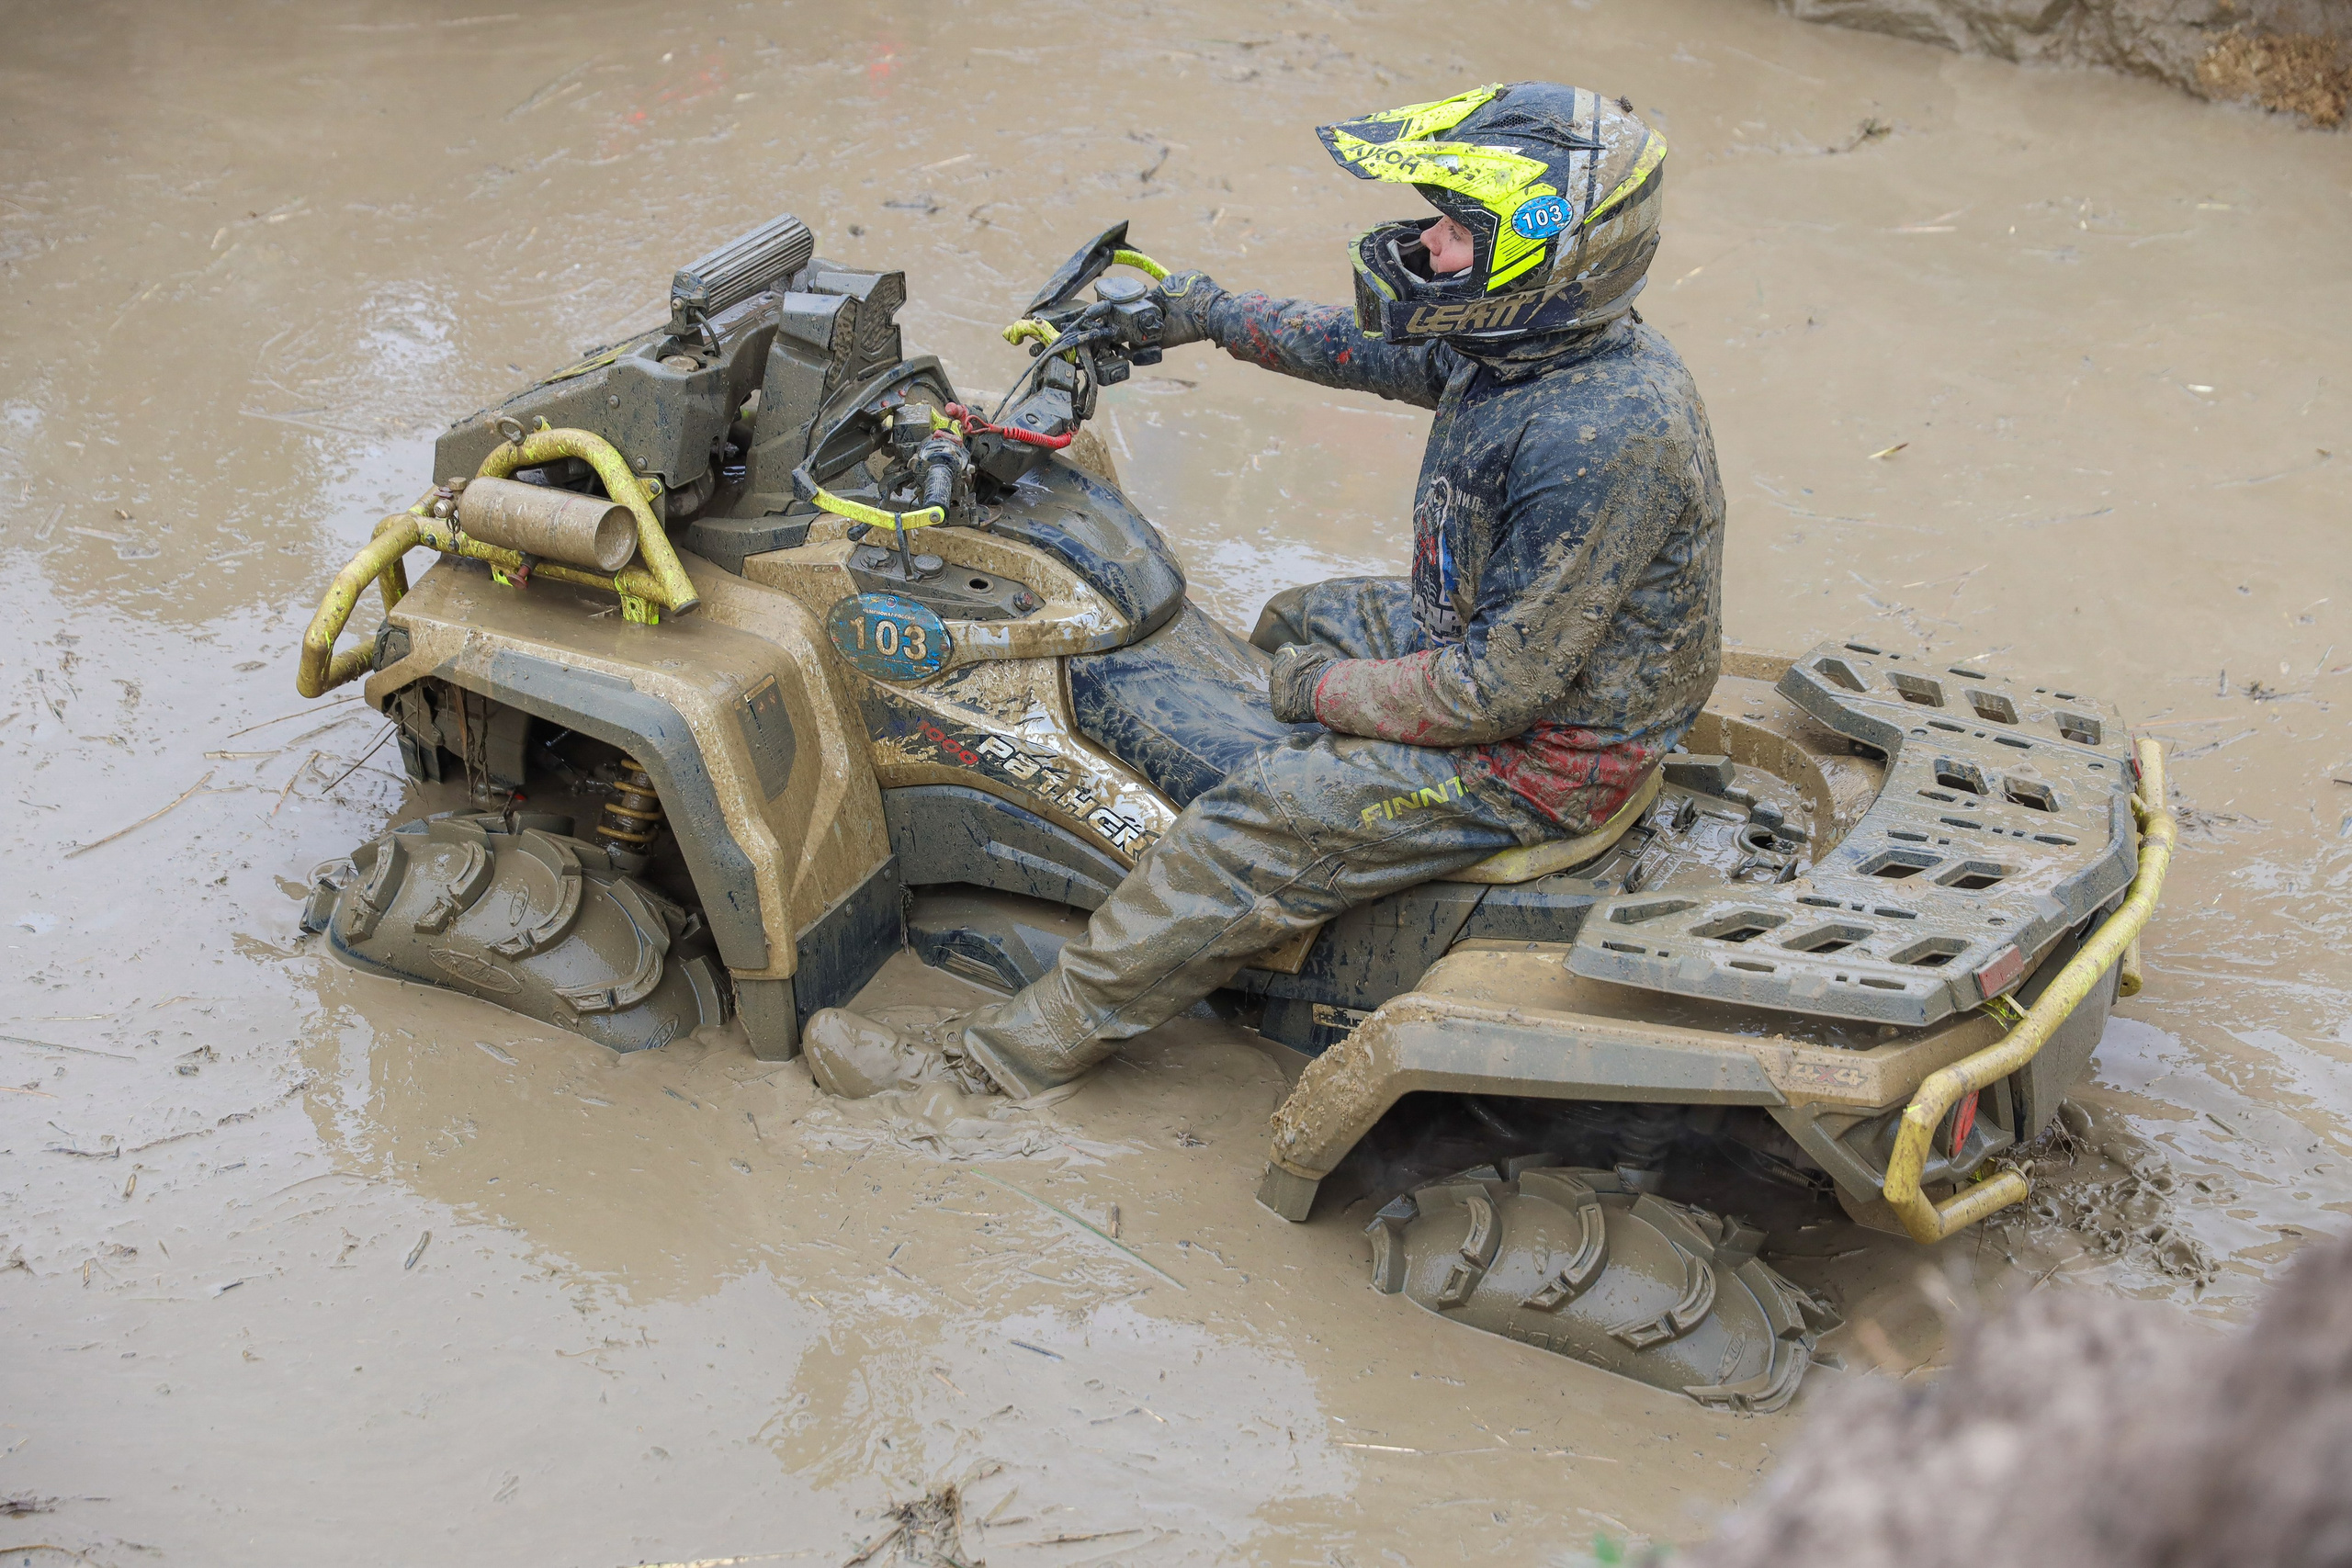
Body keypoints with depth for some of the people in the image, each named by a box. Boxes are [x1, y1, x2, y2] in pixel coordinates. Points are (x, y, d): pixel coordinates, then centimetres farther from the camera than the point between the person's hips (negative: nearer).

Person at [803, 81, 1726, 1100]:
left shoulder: (1599, 441, -35)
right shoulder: (1545, 336, -5)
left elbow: (1502, 689, -30)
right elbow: (1375, 351, 15)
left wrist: (1329, 691, -17)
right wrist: (1213, 316, 18)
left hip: (1539, 752, -10)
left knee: (1249, 836, -14)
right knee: (1290, 626, 26)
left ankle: (1004, 1055, -3)